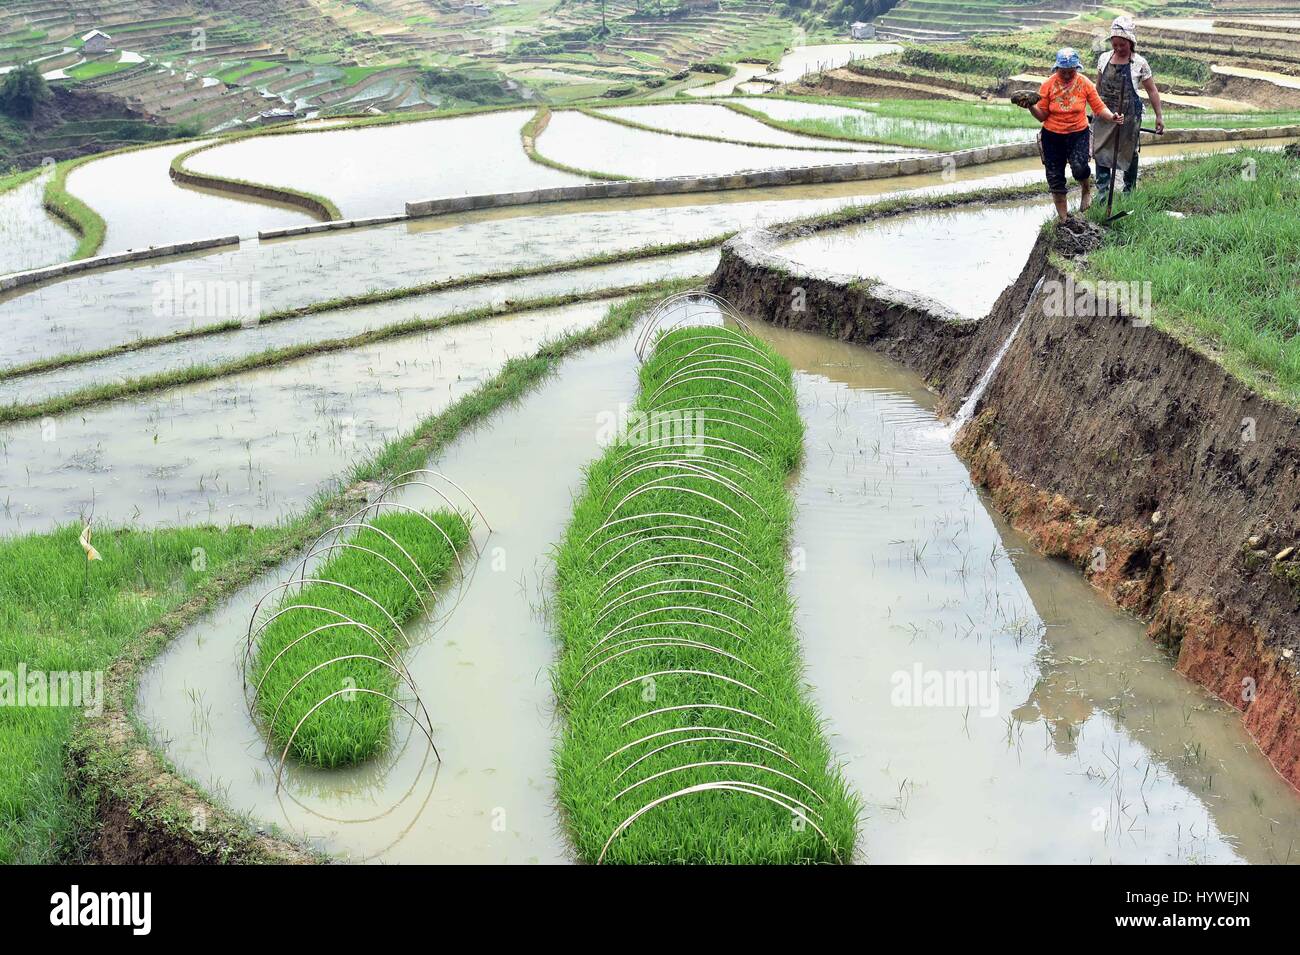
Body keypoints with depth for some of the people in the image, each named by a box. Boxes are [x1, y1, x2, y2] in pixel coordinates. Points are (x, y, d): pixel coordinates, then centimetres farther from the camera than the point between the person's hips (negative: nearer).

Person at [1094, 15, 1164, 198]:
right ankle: (1102, 192, 1)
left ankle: (1129, 190, 23)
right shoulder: (1104, 59, 1)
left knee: (1129, 153, 8)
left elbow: (1152, 91, -1)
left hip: (1129, 114, -3)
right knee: (1101, 151, -2)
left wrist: (1159, 116, 0)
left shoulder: (1139, 63, -8)